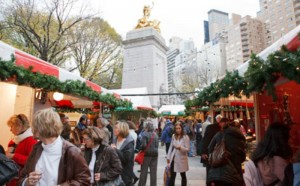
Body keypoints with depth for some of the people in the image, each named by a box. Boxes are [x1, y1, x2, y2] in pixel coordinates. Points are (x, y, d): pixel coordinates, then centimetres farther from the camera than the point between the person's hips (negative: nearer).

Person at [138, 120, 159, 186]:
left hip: (147, 154, -4)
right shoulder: (155, 134, 4)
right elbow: (157, 145, 7)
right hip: (155, 154, 5)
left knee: (144, 171, 8)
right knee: (153, 171, 10)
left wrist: (141, 149, -2)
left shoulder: (145, 134, -13)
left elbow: (143, 145, -19)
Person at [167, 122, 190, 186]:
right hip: (173, 158, 4)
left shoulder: (185, 137, -12)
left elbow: (187, 149, -13)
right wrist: (168, 157, 9)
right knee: (172, 176, 5)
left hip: (181, 159, -4)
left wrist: (180, 147, -30)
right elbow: (171, 147, 9)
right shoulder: (173, 136, 2)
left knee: (183, 176, 13)